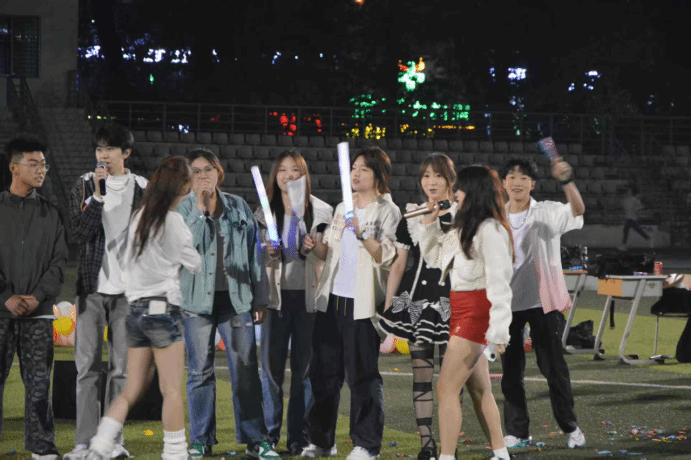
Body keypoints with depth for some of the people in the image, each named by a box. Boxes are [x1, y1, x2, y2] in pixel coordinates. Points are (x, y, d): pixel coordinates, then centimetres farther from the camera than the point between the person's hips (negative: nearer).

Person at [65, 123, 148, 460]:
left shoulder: (142, 189, 6)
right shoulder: (84, 186, 4)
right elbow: (79, 233, -6)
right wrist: (97, 196, -16)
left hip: (128, 288, 1)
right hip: (92, 286, 0)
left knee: (121, 367, 2)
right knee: (87, 366, -2)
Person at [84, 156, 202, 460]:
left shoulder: (139, 217, 10)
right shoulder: (172, 220, -10)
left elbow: (124, 259, 17)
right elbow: (195, 264, 0)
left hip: (135, 308, 7)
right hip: (163, 307, -7)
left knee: (132, 390, 8)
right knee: (172, 390, -2)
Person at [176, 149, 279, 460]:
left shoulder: (238, 207, 9)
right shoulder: (182, 209, 4)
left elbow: (254, 253, 12)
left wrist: (260, 298, 10)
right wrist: (200, 208, -14)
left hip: (236, 297, 1)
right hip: (197, 299, -1)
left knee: (246, 370, -2)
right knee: (200, 372, 3)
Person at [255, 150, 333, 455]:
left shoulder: (321, 211, 7)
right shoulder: (265, 212, 10)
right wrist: (266, 253, -8)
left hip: (309, 295, -1)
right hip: (276, 294, 1)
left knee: (304, 366, 1)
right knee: (271, 364, -3)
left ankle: (299, 436, 6)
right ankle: (269, 433, 5)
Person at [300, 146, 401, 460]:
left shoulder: (387, 211, -1)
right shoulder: (343, 209, 17)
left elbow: (387, 257, -11)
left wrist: (363, 233, -23)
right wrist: (316, 246, 0)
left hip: (362, 302, -6)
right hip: (332, 299, 6)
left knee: (362, 375, -4)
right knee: (324, 370, 8)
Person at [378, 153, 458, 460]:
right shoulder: (410, 219, 10)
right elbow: (399, 264, 11)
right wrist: (387, 305, 6)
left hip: (453, 300, -2)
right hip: (418, 300, 2)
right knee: (421, 373, -1)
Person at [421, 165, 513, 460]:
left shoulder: (490, 230, -15)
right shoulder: (464, 228, 13)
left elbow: (499, 281, -19)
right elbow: (435, 258, 24)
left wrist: (499, 328, -23)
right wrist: (431, 224, 10)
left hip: (476, 311, -10)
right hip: (461, 311, 10)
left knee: (446, 389, -11)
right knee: (479, 389, 13)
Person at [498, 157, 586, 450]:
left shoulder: (547, 212, -3)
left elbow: (577, 210, -23)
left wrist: (566, 182, -41)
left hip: (542, 301, -3)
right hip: (507, 302, 4)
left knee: (553, 366, 0)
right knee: (511, 370, 5)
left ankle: (570, 428, 11)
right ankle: (517, 431, 12)